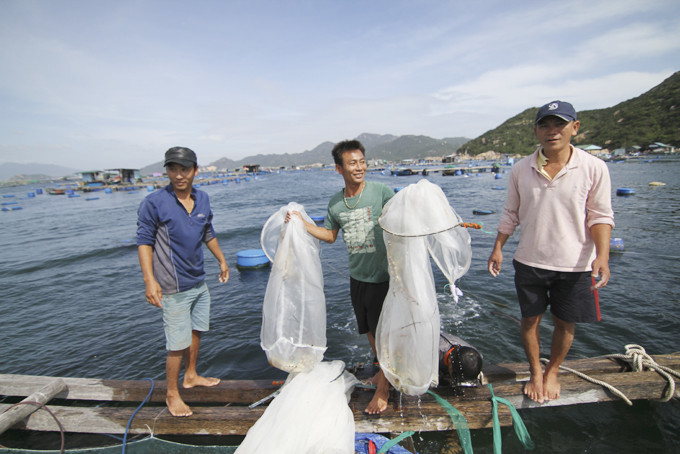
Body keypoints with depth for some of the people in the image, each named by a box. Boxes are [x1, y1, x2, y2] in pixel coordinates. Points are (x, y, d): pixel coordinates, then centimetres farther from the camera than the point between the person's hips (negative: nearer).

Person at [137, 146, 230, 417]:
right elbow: (144, 241, -12)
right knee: (178, 343, 1)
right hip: (174, 288, -6)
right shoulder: (154, 203, -13)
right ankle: (172, 394, 22)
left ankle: (191, 376, 42)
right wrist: (149, 279, -20)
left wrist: (222, 260, 22)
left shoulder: (202, 199, 4)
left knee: (196, 331, 20)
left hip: (199, 282, 7)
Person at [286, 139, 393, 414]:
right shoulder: (335, 203, 2)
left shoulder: (380, 192, -12)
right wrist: (300, 222, 6)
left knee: (382, 331, 5)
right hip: (357, 276, 6)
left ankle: (383, 389, 25)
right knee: (368, 329, 21)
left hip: (382, 275, -5)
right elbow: (330, 236, 14)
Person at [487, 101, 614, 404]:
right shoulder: (521, 169, -2)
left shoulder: (593, 168, -8)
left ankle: (552, 372, 40)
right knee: (530, 320, 12)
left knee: (565, 323, 13)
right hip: (529, 262, 1)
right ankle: (535, 373, 37)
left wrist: (602, 256, -18)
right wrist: (498, 248, 1)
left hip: (575, 265, -1)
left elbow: (600, 216, -5)